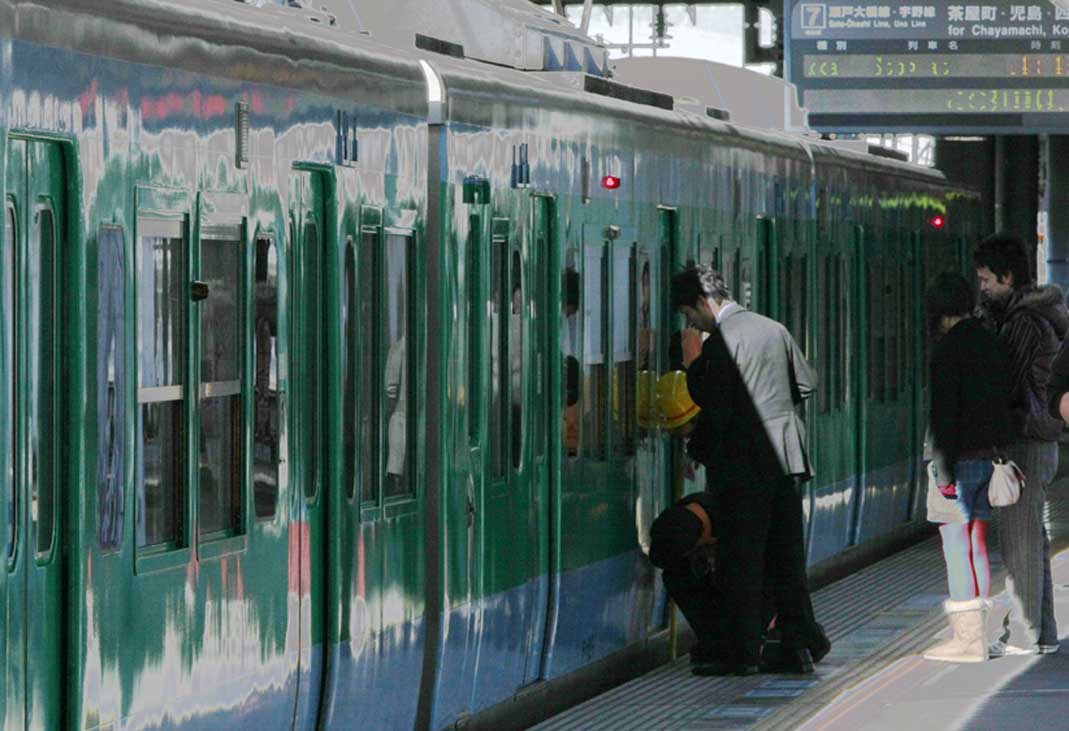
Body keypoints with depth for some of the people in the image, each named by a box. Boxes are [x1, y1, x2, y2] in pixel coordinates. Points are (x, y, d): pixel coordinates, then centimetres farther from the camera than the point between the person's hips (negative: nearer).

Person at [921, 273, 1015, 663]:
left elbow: (943, 414, -17)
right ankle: (976, 636, 13)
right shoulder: (992, 345, 12)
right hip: (991, 456, 8)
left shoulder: (948, 349, -13)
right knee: (977, 546, 11)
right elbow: (1006, 401, 15)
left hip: (959, 458, -8)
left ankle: (966, 638, -7)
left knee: (956, 547, -5)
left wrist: (944, 471, -16)